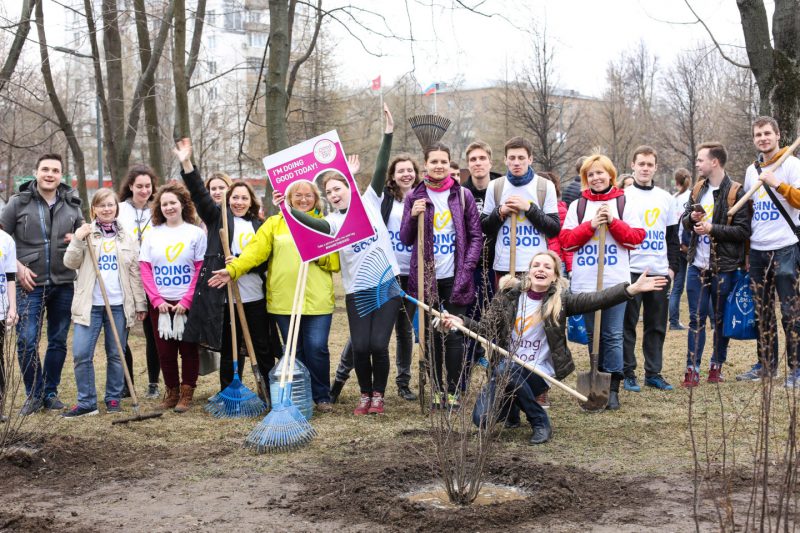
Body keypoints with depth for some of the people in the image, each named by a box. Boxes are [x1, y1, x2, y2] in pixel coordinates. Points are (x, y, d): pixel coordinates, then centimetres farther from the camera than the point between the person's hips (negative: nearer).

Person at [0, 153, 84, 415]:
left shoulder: (72, 204, 7)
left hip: (63, 284, 3)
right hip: (30, 284, -3)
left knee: (58, 341, 9)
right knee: (27, 342, -4)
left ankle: (50, 393, 22)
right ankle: (33, 395, 11)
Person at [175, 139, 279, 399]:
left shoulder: (258, 226, 11)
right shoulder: (218, 217, 7)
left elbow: (265, 260, 4)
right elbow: (199, 194, -7)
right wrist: (187, 164, -20)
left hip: (255, 297, 2)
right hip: (223, 297, -2)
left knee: (264, 349, 8)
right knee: (229, 350, 6)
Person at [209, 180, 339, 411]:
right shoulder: (275, 223, 9)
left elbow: (336, 262, 4)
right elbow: (255, 250, -4)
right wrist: (232, 270, -17)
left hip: (317, 301, -1)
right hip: (284, 300, 1)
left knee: (317, 348, -4)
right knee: (293, 351, 7)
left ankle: (322, 397, 12)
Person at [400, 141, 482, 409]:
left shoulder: (463, 195, 4)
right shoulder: (414, 197, 5)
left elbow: (476, 236, 6)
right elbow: (405, 239, 4)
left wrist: (466, 269, -5)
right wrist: (413, 216, -14)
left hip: (455, 278, 0)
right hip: (427, 278, 1)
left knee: (454, 334, -1)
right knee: (433, 334, 5)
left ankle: (453, 390, 9)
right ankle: (437, 389, 15)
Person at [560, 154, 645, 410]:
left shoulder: (623, 203, 8)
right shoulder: (577, 205, 10)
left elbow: (637, 237, 1)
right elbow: (566, 240, 2)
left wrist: (613, 222, -10)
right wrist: (591, 225, -10)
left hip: (615, 280, -1)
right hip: (584, 281, 1)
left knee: (613, 336, -2)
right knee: (592, 334, 6)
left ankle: (613, 388, 2)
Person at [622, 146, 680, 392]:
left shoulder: (666, 198, 13)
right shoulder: (623, 196, 1)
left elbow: (673, 236, 17)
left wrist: (672, 266, 8)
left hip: (660, 271, 4)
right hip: (631, 270, -4)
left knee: (657, 325, 7)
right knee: (628, 324, -1)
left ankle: (653, 372, 15)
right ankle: (628, 373, 6)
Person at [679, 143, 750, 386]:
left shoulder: (735, 193, -9)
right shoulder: (698, 189, 10)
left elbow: (743, 230, -13)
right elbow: (684, 219, 18)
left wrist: (712, 228, -19)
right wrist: (691, 218, -4)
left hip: (723, 268, -5)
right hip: (697, 265, 5)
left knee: (721, 319, 8)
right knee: (696, 319, 5)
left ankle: (717, 366, 21)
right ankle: (692, 369, 7)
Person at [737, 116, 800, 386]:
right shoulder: (751, 170, 15)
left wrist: (778, 183, -25)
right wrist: (744, 245, 14)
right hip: (757, 250, 6)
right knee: (762, 312, 10)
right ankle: (766, 364, 19)